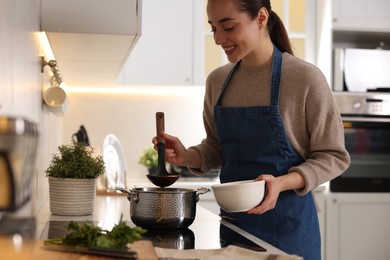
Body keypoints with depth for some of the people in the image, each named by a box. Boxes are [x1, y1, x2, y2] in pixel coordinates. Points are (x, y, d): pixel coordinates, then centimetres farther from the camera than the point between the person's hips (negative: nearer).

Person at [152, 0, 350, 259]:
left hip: (286, 223, -4)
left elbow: (333, 156, -9)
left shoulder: (305, 78, -13)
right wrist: (187, 156, -7)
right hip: (232, 219, 5)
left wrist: (282, 183, -23)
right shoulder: (217, 80, 3)